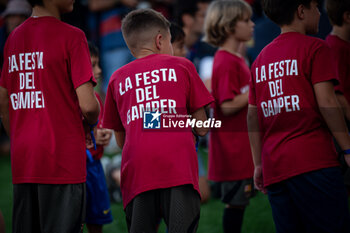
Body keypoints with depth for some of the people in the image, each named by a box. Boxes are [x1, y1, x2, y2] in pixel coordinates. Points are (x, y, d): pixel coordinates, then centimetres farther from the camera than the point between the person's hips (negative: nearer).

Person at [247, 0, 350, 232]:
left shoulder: (261, 59, 19)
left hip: (274, 168, 7)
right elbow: (325, 101, -9)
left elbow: (253, 115, 18)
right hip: (312, 160, -7)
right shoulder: (314, 48, -1)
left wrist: (259, 164, 20)